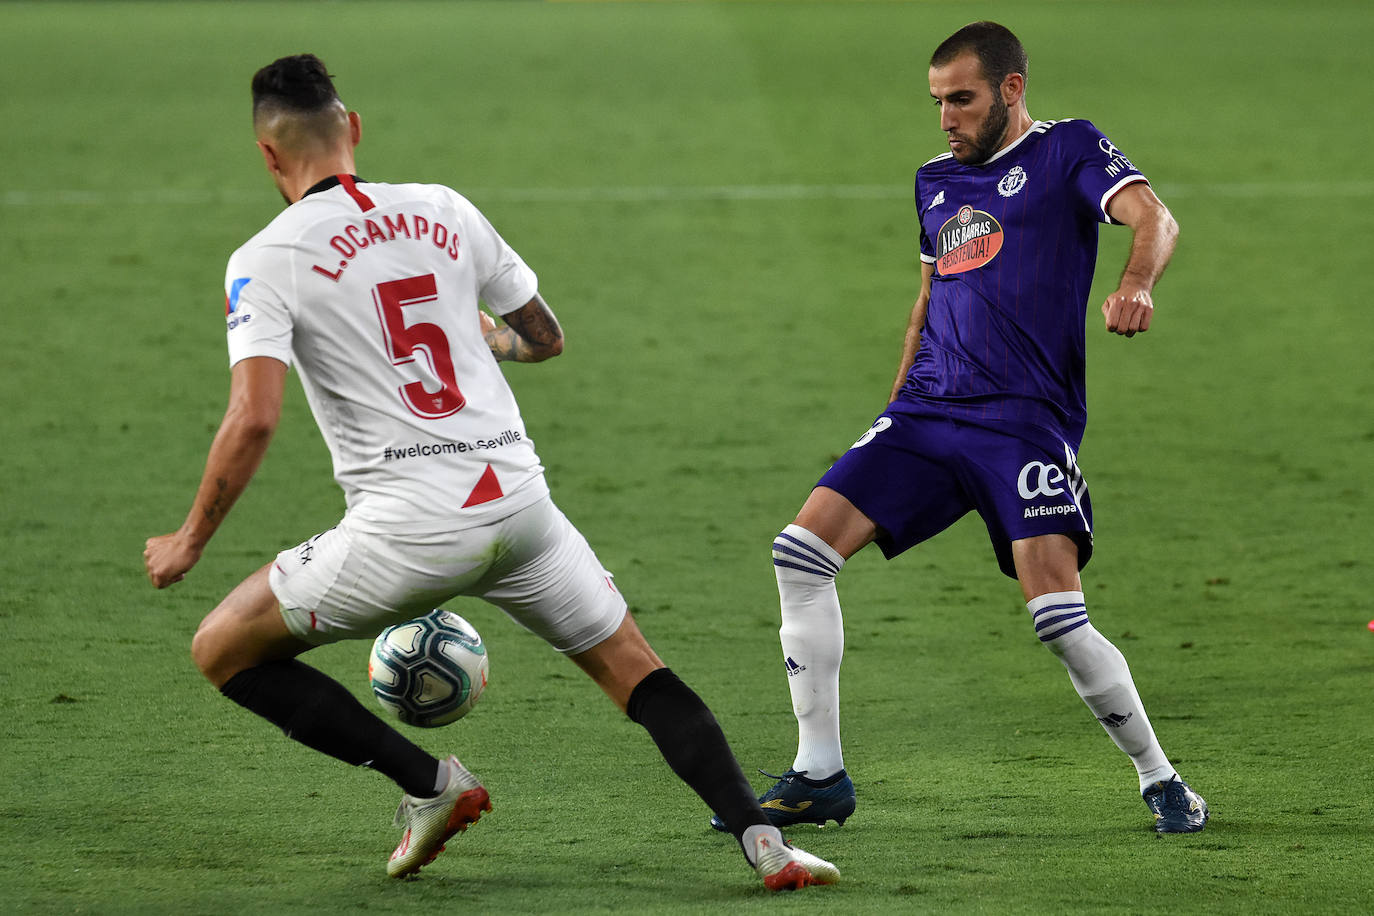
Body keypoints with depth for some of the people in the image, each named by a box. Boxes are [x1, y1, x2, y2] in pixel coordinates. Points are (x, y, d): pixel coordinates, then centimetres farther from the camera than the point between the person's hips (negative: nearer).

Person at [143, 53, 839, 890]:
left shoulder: (266, 261, -1)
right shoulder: (445, 212, 12)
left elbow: (254, 419, -13)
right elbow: (547, 338, 23)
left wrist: (190, 541, -1)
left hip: (407, 527, -4)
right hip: (518, 498, 4)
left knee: (224, 650, 12)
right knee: (638, 673, 17)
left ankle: (431, 785, 6)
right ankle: (765, 842, 0)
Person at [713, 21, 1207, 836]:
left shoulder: (1068, 151, 0)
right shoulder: (938, 182, 19)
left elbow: (1153, 217, -17)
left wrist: (1136, 285, -38)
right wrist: (896, 407, 28)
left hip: (1026, 422, -6)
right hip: (930, 410, 7)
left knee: (1059, 618, -19)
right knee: (802, 549, -7)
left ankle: (1160, 779, 2)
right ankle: (819, 776, 1)